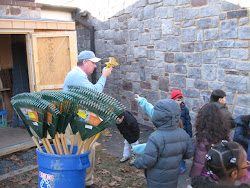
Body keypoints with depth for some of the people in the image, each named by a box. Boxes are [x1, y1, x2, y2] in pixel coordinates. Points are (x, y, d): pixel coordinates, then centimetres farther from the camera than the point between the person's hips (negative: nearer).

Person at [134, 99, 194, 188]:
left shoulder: (155, 138, -31)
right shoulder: (183, 134, -11)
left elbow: (147, 162, -25)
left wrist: (137, 162, -4)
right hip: (173, 177, 6)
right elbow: (189, 153, 2)